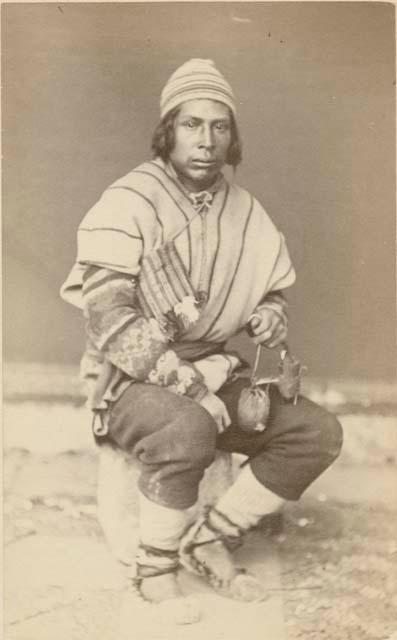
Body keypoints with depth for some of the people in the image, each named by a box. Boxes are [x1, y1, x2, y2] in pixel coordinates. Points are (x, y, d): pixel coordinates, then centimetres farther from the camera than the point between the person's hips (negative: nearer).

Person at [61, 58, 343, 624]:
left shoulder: (246, 213, 5)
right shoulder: (127, 205, -13)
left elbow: (275, 291, 18)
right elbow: (109, 318, -20)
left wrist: (270, 317, -7)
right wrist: (184, 380, -27)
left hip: (213, 373, 6)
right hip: (130, 381, -6)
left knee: (318, 432, -10)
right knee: (188, 430, -38)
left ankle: (211, 537, 0)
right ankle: (156, 568, -11)